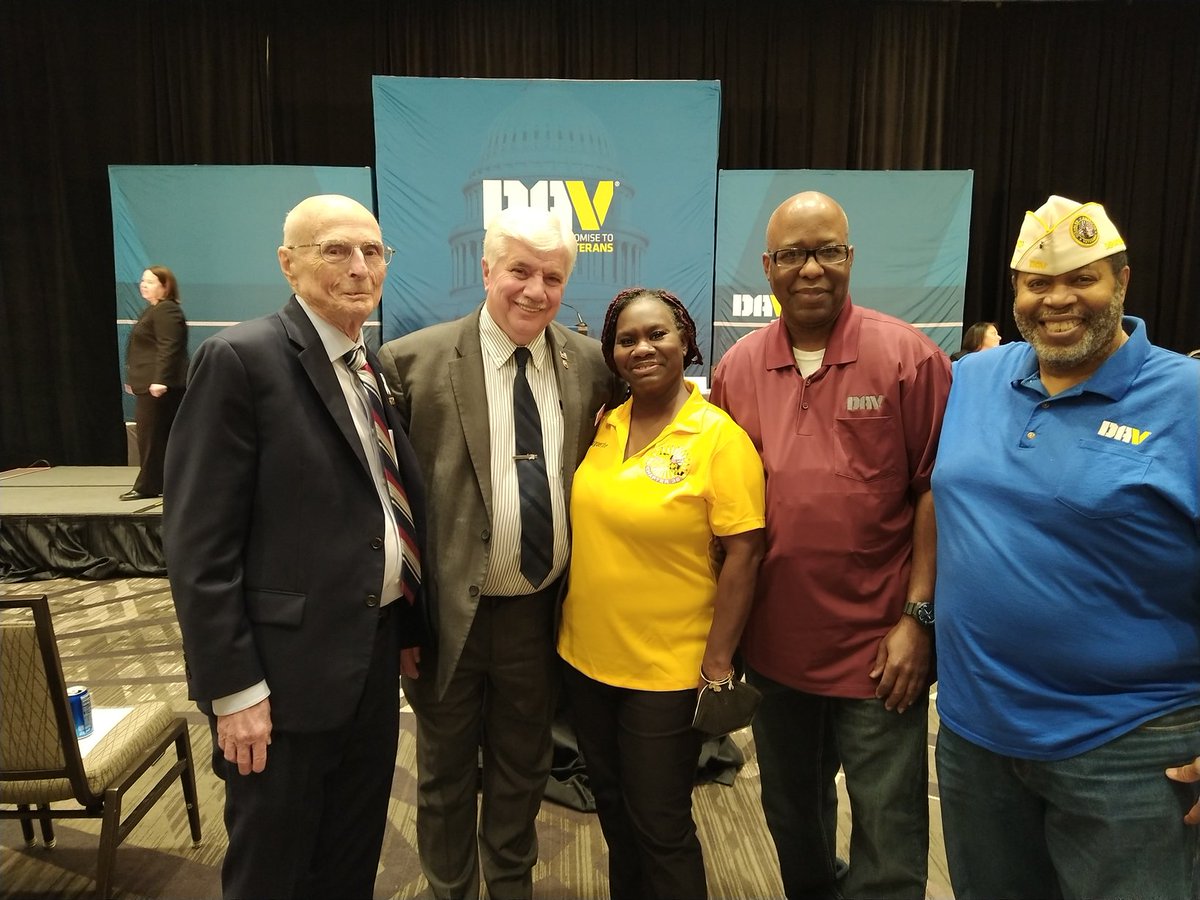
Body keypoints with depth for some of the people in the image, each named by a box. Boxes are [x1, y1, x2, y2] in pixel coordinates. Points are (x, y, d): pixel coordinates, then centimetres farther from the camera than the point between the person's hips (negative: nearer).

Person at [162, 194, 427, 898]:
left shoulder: (377, 370, 8)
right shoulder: (242, 359, -13)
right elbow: (198, 542, -16)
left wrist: (409, 627, 11)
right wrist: (233, 688, -17)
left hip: (377, 654, 7)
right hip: (290, 664, -6)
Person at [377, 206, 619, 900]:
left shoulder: (589, 362, -1)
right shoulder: (415, 361, -12)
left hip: (542, 609, 3)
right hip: (452, 609, -3)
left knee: (524, 769, 23)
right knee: (446, 773, 19)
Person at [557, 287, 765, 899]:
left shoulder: (720, 439, -14)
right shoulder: (601, 427, 1)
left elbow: (743, 556, -15)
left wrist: (716, 666, -15)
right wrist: (576, 632, 7)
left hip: (666, 674, -5)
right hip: (584, 658, 6)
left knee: (660, 827, 11)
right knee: (613, 811, 23)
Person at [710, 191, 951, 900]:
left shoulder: (909, 356, -9)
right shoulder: (738, 369, 1)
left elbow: (937, 489, -8)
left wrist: (918, 617, -11)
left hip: (881, 647, -3)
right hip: (774, 642, 4)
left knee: (889, 842, 10)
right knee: (791, 816, 24)